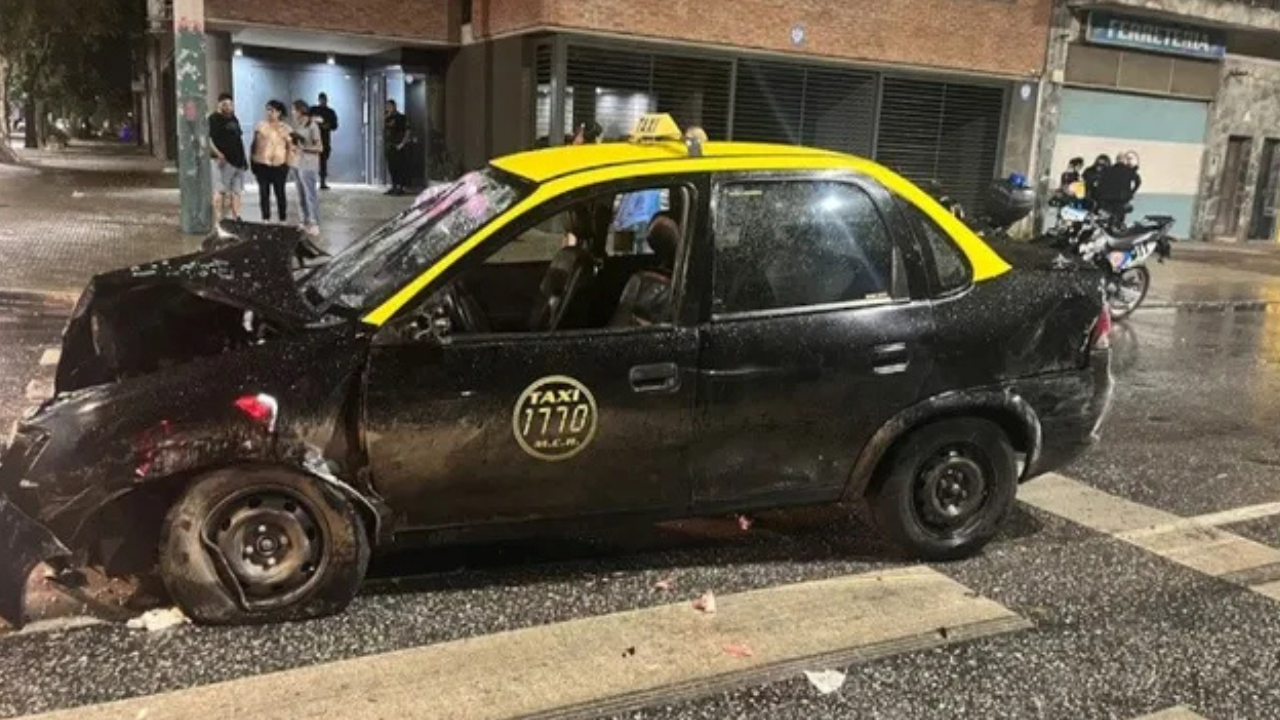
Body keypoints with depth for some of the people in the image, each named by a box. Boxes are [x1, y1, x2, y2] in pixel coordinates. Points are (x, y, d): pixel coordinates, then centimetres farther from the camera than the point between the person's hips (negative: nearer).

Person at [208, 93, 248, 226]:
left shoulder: (234, 119, 18)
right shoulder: (214, 119, -5)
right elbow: (208, 139, -14)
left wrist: (244, 157, 18)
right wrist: (218, 154, -24)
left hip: (238, 161, 8)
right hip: (223, 161, -8)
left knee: (237, 191, 11)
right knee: (220, 191, -8)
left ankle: (236, 217, 18)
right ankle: (217, 221, -8)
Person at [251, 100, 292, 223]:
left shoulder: (285, 128, 2)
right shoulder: (260, 126, 7)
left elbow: (289, 147, 2)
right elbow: (254, 145, 10)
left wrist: (288, 164, -6)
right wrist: (252, 162, 8)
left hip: (279, 166, -2)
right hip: (262, 165, 2)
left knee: (280, 193, 3)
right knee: (264, 193, 6)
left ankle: (283, 220, 13)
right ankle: (265, 219, 15)